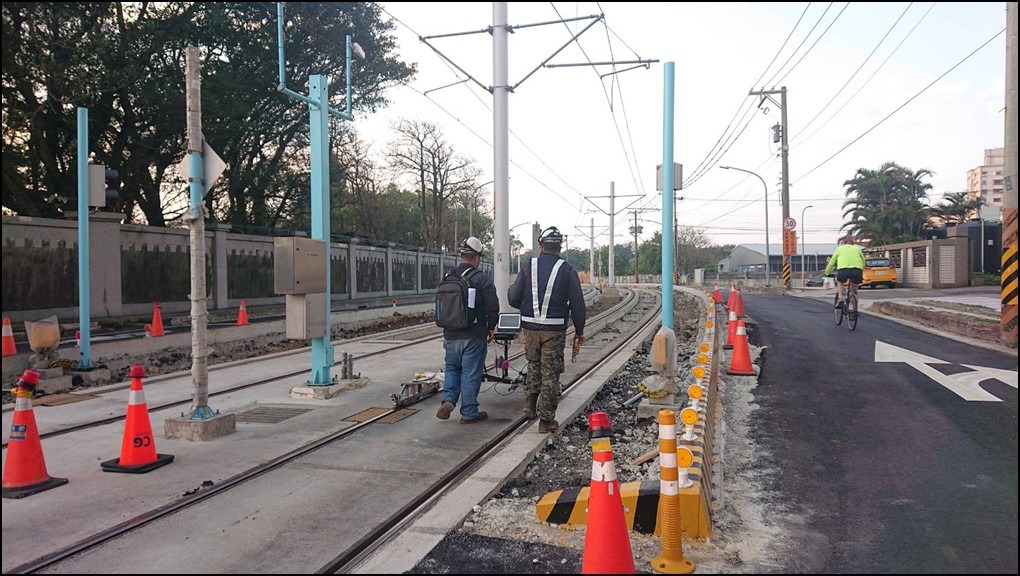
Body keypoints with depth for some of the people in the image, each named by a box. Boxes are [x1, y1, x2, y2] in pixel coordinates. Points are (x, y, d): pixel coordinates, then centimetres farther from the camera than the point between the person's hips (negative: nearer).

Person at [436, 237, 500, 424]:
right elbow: (493, 306, -12)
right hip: (474, 336, -4)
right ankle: (469, 413, 12)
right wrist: (491, 327, 3)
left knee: (452, 368, 21)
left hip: (451, 335, 5)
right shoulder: (482, 279, -12)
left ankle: (448, 400, 3)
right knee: (471, 373, 4)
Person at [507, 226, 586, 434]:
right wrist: (579, 331, 6)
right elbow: (577, 303, -4)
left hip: (530, 328, 2)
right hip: (555, 330, -2)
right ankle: (546, 420, 9)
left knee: (533, 366, 23)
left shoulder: (528, 268, 1)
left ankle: (530, 406, 19)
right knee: (550, 373, 4)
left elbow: (513, 298, 0)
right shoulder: (567, 271, -3)